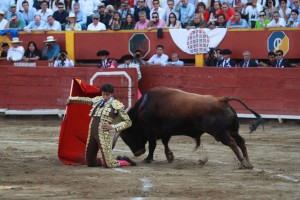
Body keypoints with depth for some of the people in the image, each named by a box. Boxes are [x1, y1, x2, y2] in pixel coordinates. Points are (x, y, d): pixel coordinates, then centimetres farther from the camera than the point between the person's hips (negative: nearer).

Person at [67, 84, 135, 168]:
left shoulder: (116, 105, 0)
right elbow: (85, 100, 35)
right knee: (90, 163, 9)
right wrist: (71, 99, 49)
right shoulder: (97, 100, 15)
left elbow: (128, 122, 3)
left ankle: (125, 161, 16)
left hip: (103, 134, -6)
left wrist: (113, 127, -8)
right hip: (92, 133, 6)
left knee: (109, 165, -12)